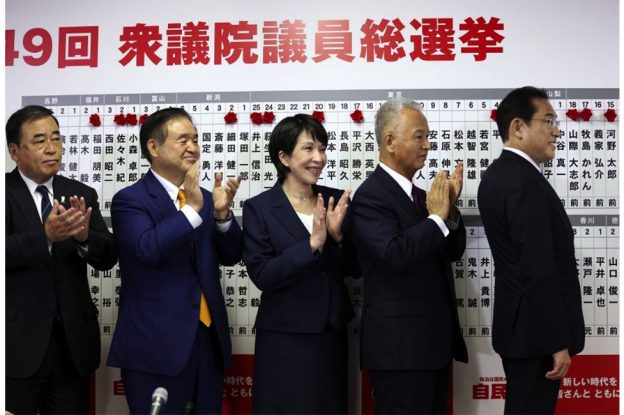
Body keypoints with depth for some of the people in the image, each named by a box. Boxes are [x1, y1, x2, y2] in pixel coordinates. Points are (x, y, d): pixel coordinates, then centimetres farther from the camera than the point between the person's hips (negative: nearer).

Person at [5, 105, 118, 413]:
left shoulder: (82, 195, 5)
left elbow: (107, 258, -3)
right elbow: (8, 251, -18)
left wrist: (84, 237, -24)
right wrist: (45, 235, -34)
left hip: (73, 340, 3)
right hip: (18, 341, -3)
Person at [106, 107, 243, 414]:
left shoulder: (203, 198, 10)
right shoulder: (130, 200, -7)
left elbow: (231, 256, 6)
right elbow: (149, 250, -23)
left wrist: (222, 213, -11)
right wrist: (191, 209, -30)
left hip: (209, 339, 6)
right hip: (156, 345, -6)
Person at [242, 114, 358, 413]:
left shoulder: (335, 201, 3)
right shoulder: (259, 208, -8)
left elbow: (354, 267, 3)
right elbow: (261, 275, -16)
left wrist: (337, 236, -15)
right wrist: (312, 243, -23)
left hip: (332, 334, 4)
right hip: (284, 338, -4)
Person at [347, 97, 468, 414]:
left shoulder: (419, 195, 11)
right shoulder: (370, 195, -13)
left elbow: (452, 252, 11)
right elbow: (396, 255, -27)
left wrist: (450, 209, -5)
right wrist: (437, 216, -16)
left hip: (434, 340, 8)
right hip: (400, 344, -8)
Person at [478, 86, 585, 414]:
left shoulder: (497, 174, 10)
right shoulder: (525, 182, -20)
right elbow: (539, 271, -24)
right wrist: (558, 342, -20)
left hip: (518, 325, 10)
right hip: (535, 331, -10)